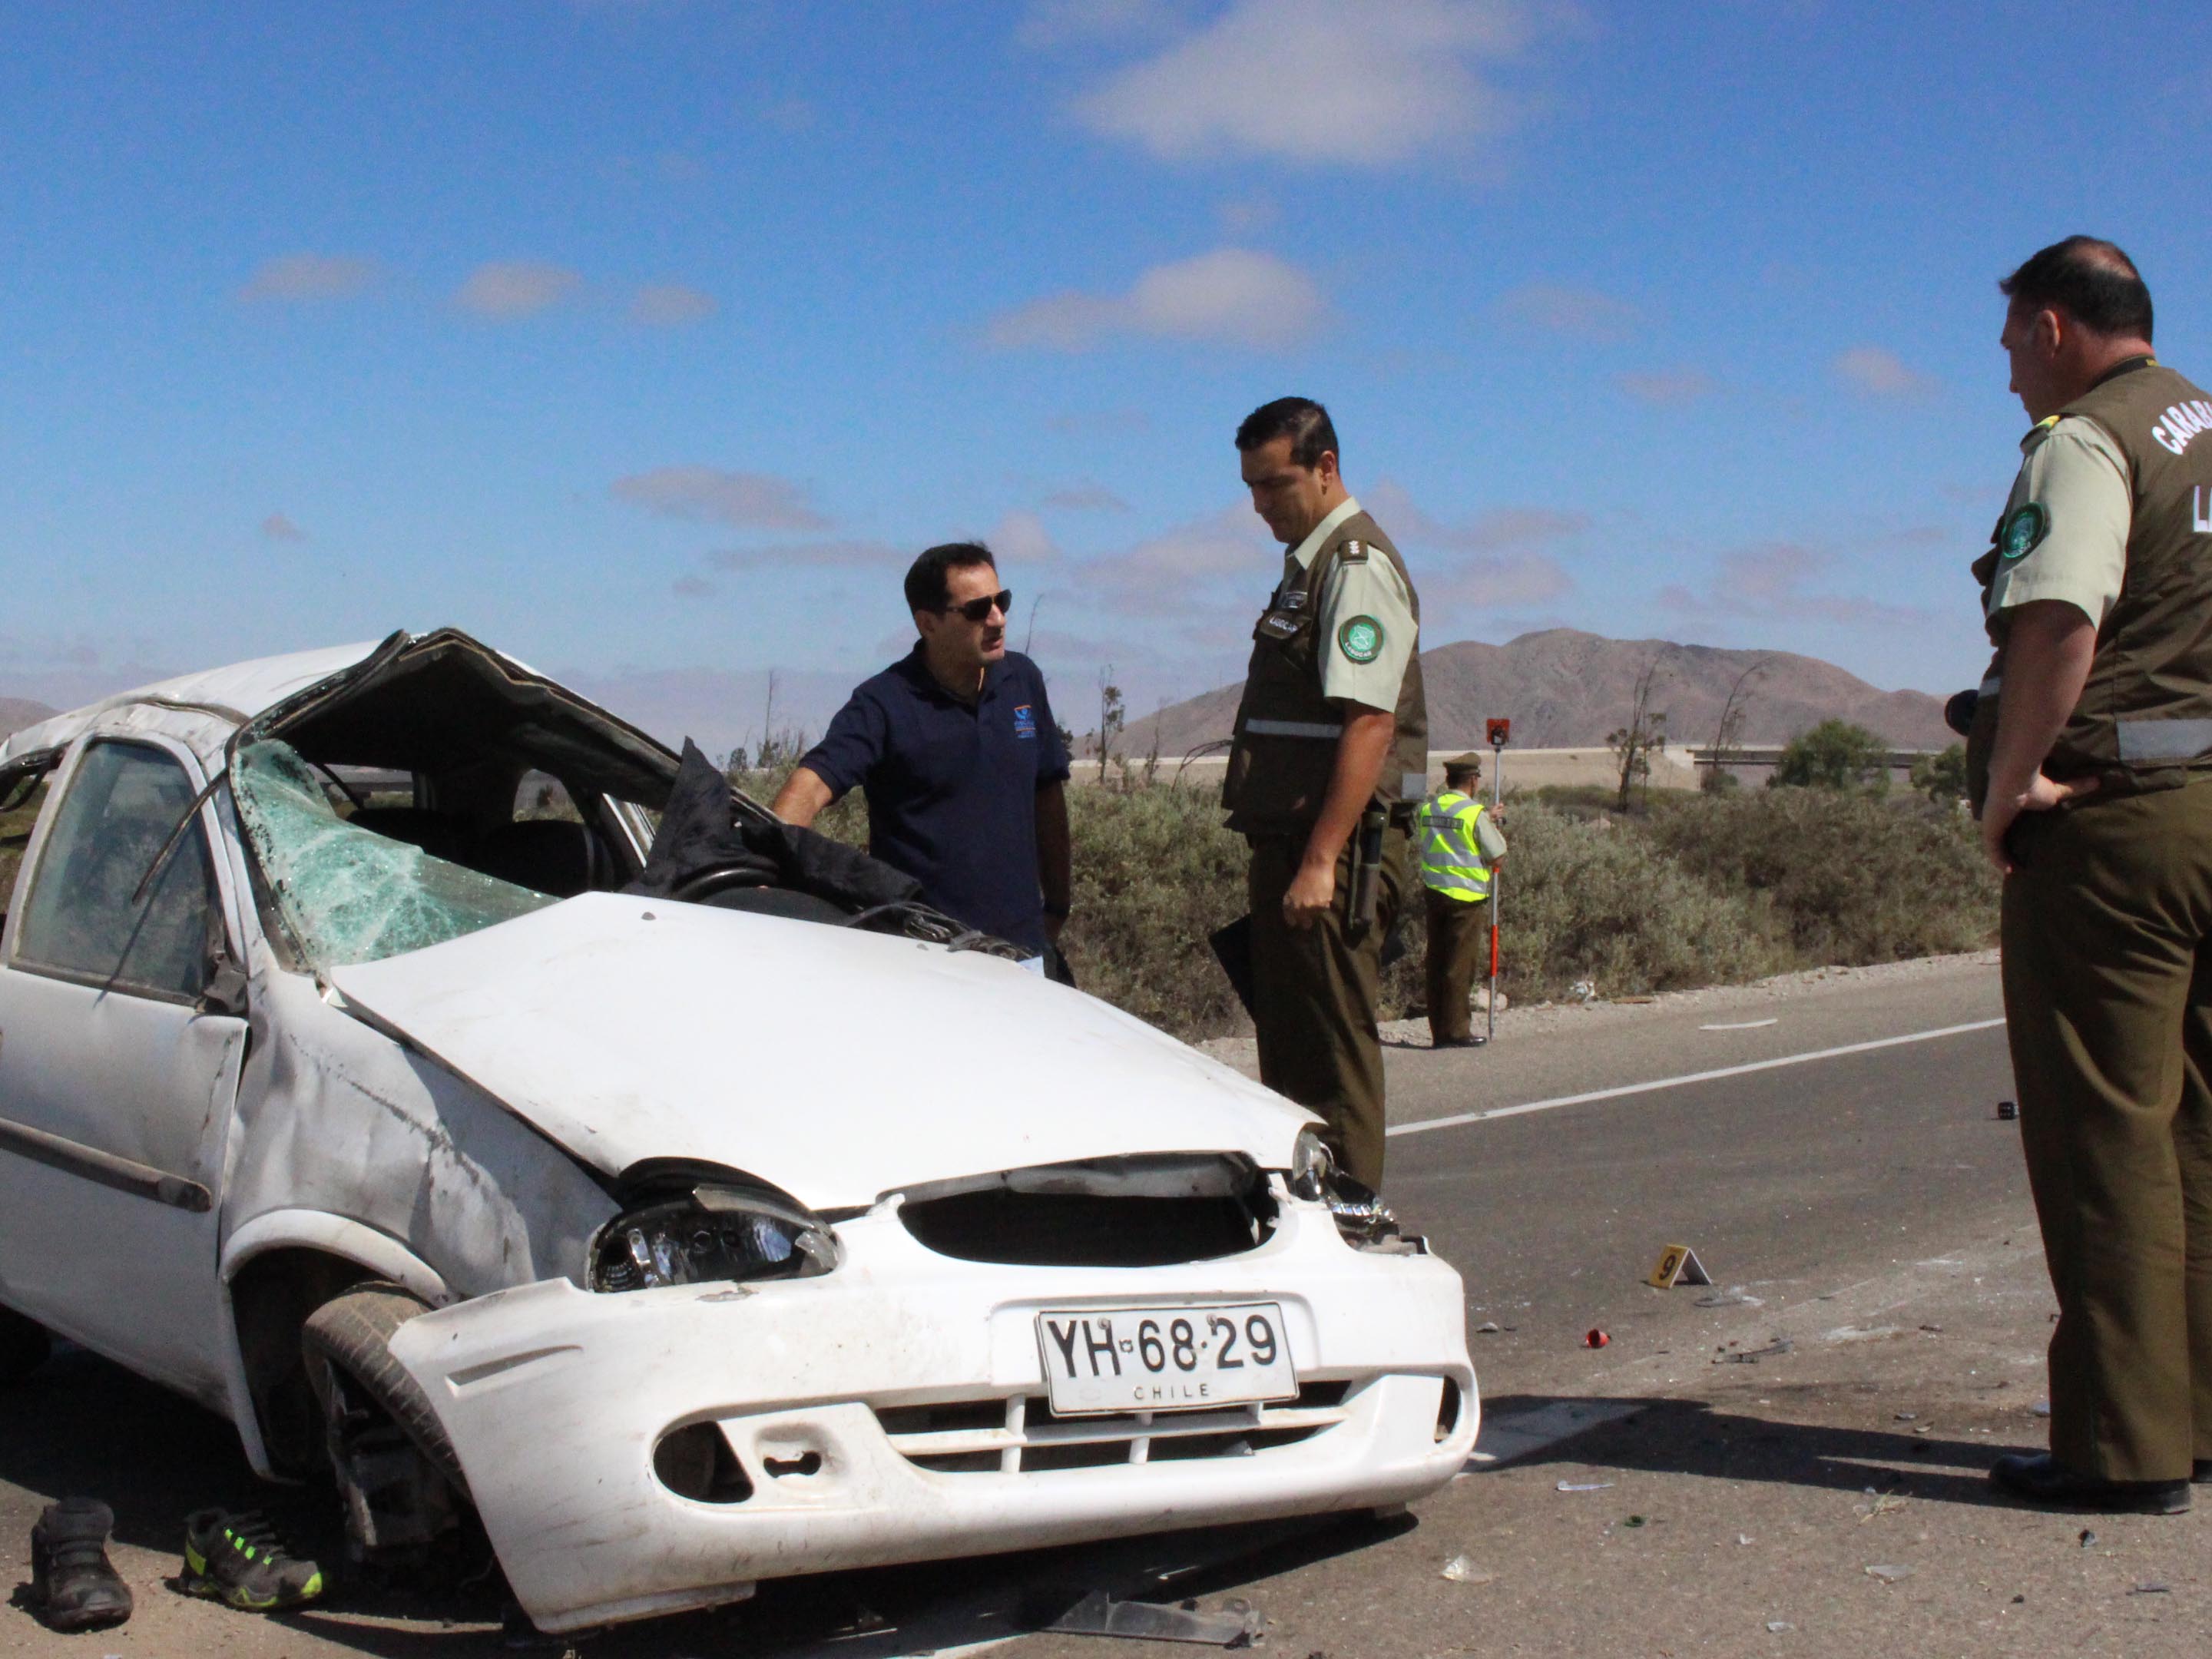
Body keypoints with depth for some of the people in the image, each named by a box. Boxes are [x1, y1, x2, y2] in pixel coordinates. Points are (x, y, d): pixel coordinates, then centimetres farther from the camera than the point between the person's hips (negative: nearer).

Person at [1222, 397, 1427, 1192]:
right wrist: (1276, 854, 19)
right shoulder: (1308, 565, 19)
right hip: (1290, 845, 10)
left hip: (1339, 851, -10)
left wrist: (1320, 861, -25)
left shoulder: (1357, 565, -12)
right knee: (1287, 1053, 15)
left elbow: (1369, 722, -21)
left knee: (1333, 1055, -6)